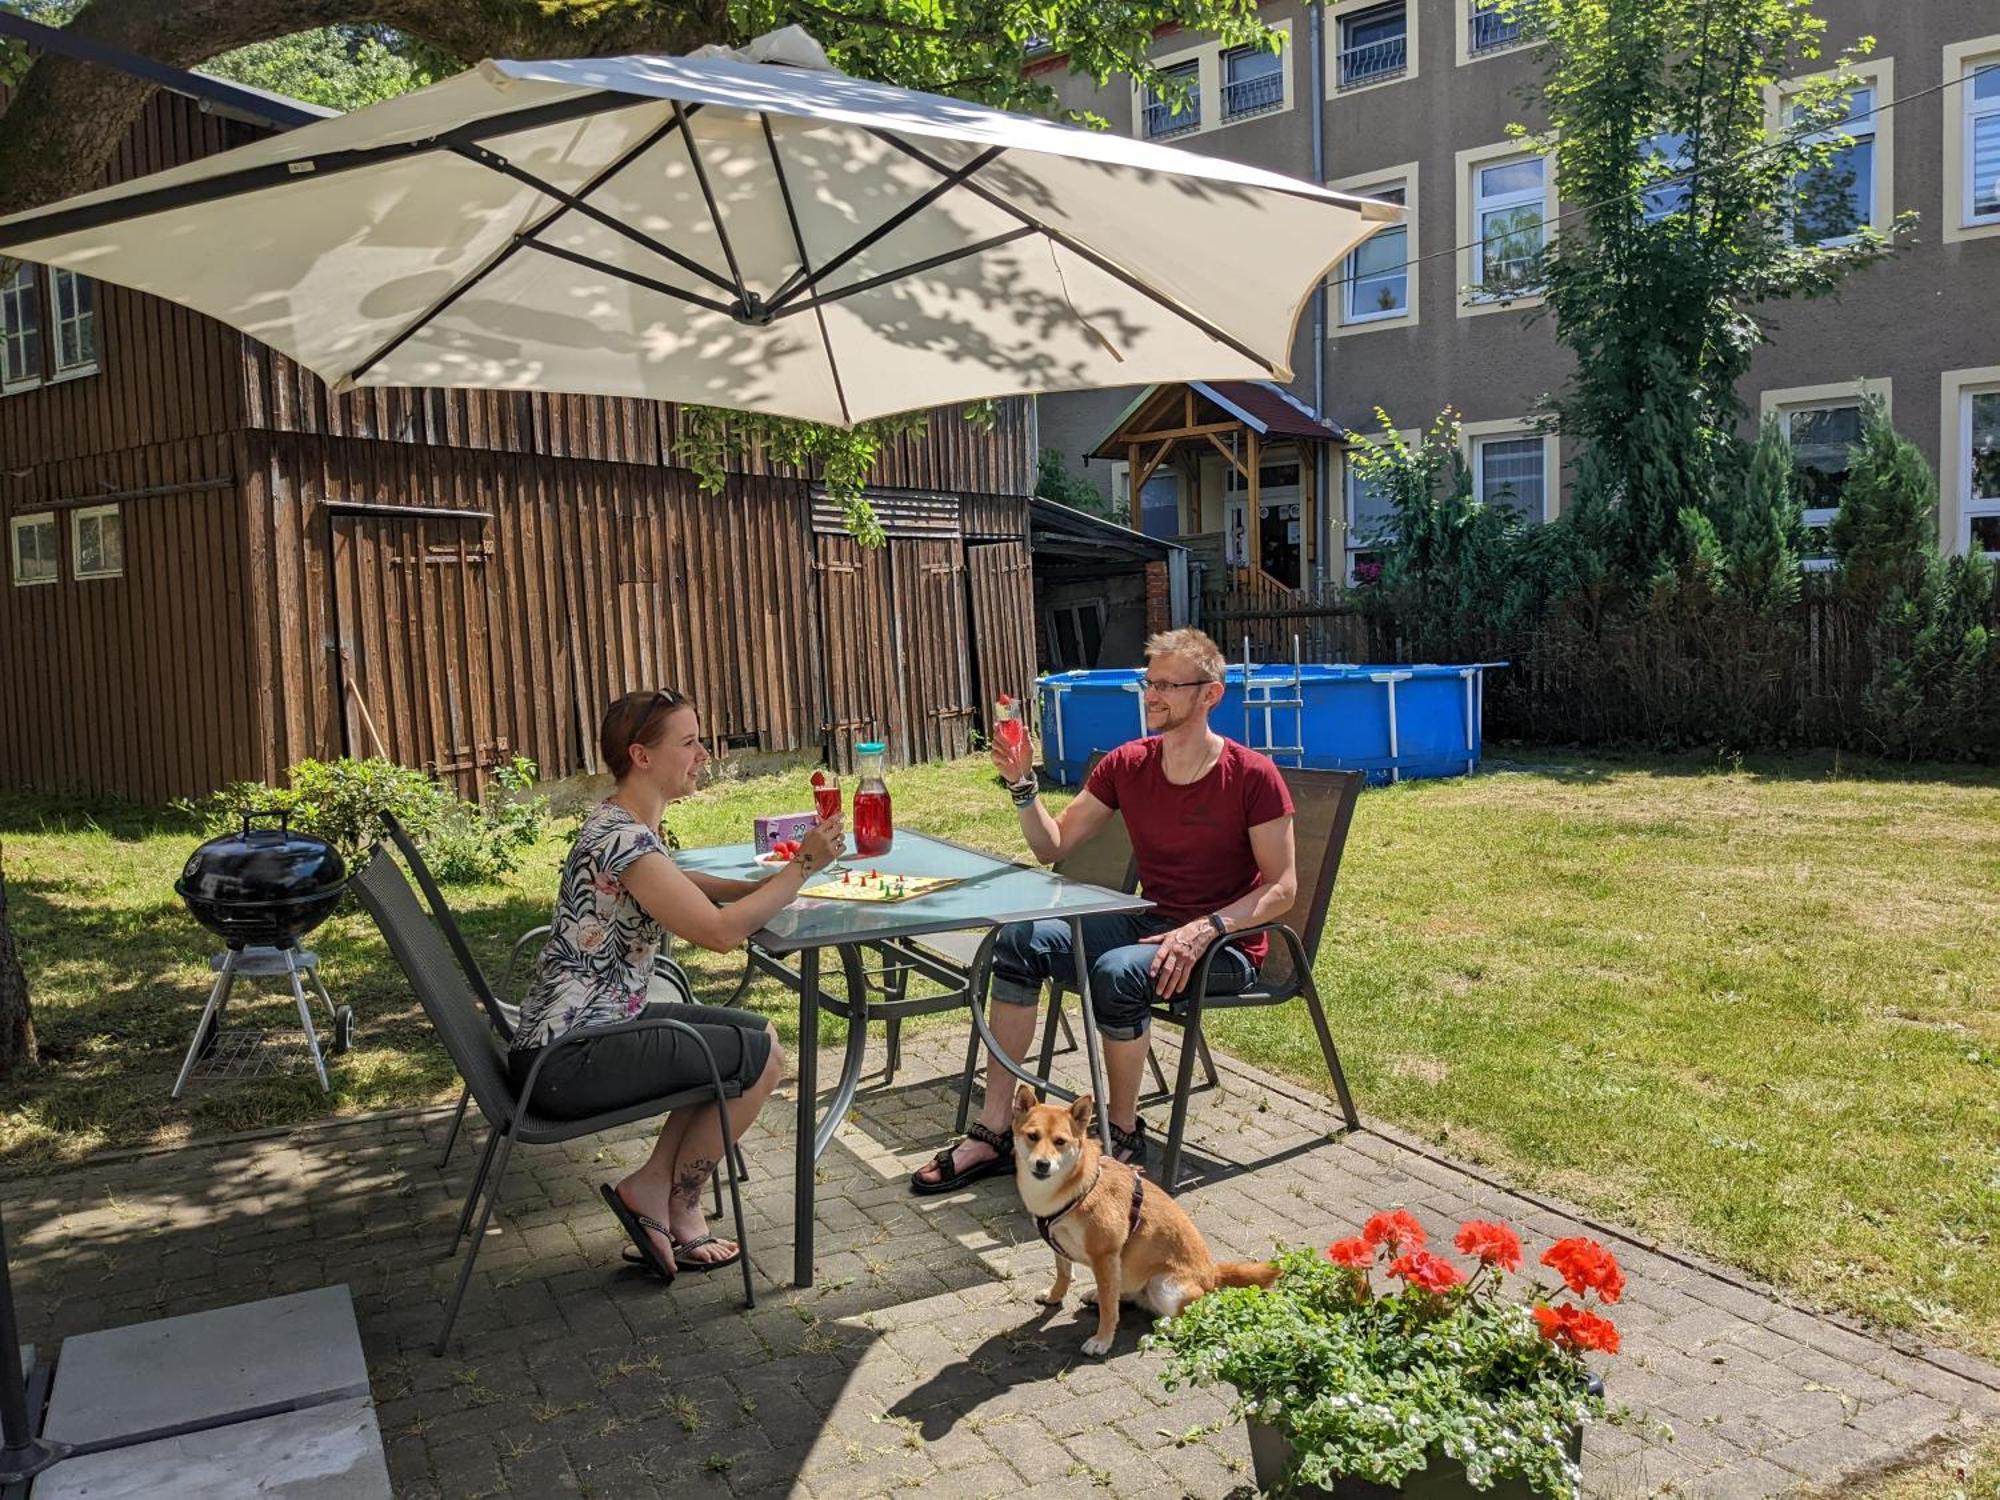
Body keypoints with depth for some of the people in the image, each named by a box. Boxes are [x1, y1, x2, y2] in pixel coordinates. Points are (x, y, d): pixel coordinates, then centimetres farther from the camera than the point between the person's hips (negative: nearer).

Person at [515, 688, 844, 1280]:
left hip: (594, 1025, 10)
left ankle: (653, 1187, 13)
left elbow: (674, 885, 27)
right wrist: (803, 867, -17)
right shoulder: (622, 838, -22)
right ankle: (678, 1207, 12)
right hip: (567, 1063, -10)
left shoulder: (624, 823, 9)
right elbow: (720, 931, -27)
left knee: (755, 1032, 12)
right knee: (761, 1056, -6)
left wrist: (766, 883, 11)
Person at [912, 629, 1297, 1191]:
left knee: (1118, 972, -35)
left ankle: (1123, 1133, -10)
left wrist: (1205, 929, -25)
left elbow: (1282, 889, -12)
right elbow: (1053, 846, 7)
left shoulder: (1252, 775, -12)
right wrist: (1022, 785, -10)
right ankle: (993, 1132, -13)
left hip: (1226, 943, -6)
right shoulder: (1126, 765, 3)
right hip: (1151, 921, 6)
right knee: (1019, 941, -15)